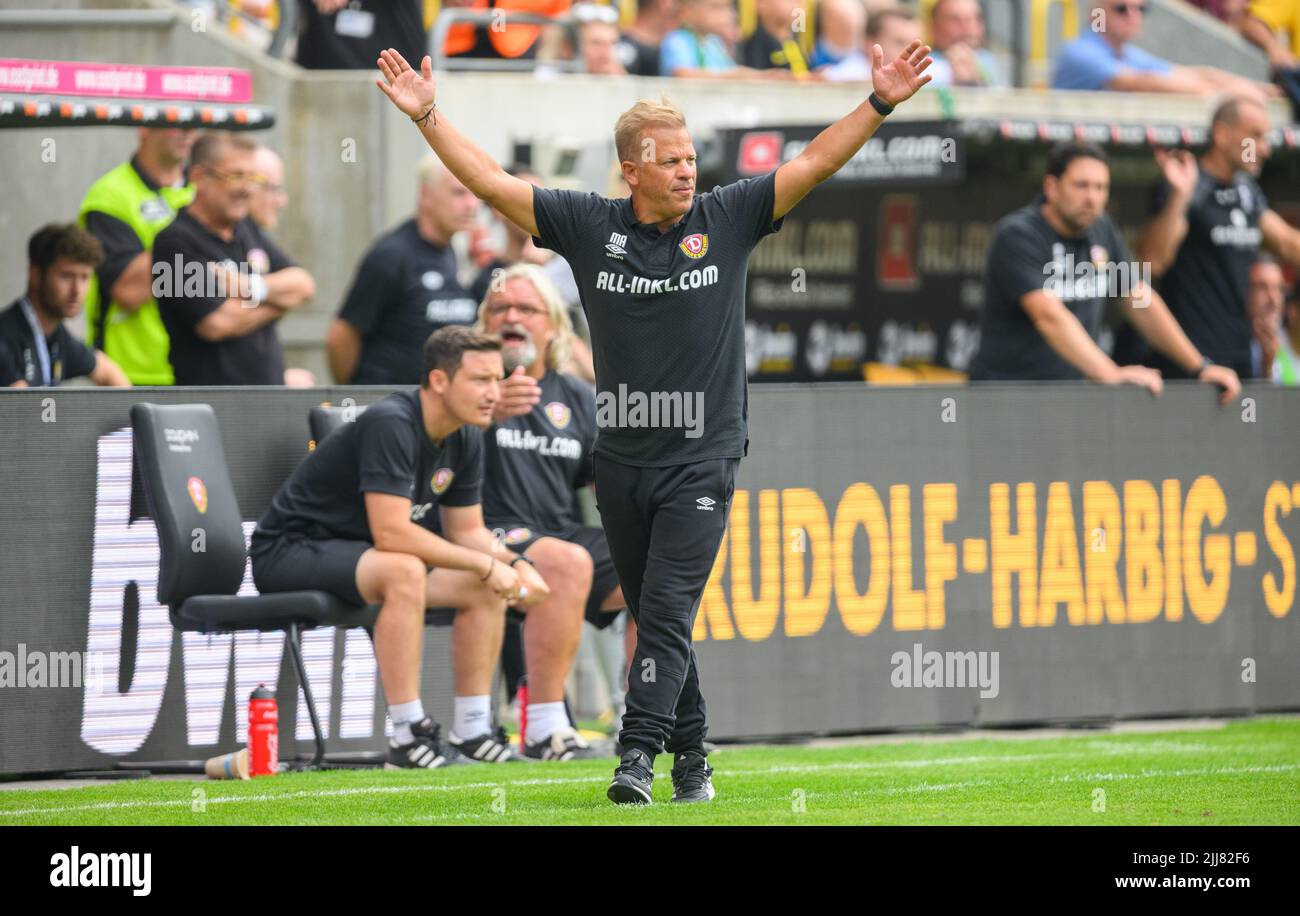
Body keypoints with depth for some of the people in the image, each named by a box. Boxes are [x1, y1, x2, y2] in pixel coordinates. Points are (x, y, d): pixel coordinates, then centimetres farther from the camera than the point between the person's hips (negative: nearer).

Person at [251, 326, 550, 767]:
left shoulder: (465, 439, 1)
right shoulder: (390, 424, -27)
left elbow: (467, 531, 11)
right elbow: (390, 534, -33)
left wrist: (514, 563, -11)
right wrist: (485, 565, -26)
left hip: (355, 553, 9)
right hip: (290, 550, -9)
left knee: (488, 587, -2)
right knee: (403, 571, -36)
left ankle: (471, 730, 3)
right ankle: (408, 737, -33)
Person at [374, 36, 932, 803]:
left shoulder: (728, 219, 0)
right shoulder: (590, 226, 2)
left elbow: (816, 164, -2)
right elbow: (491, 182, 3)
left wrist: (881, 103, -12)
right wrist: (426, 114, -4)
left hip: (702, 459, -3)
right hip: (622, 457, 3)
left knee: (668, 611, -12)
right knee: (654, 618, 9)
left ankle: (639, 756, -18)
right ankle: (691, 755, 20)